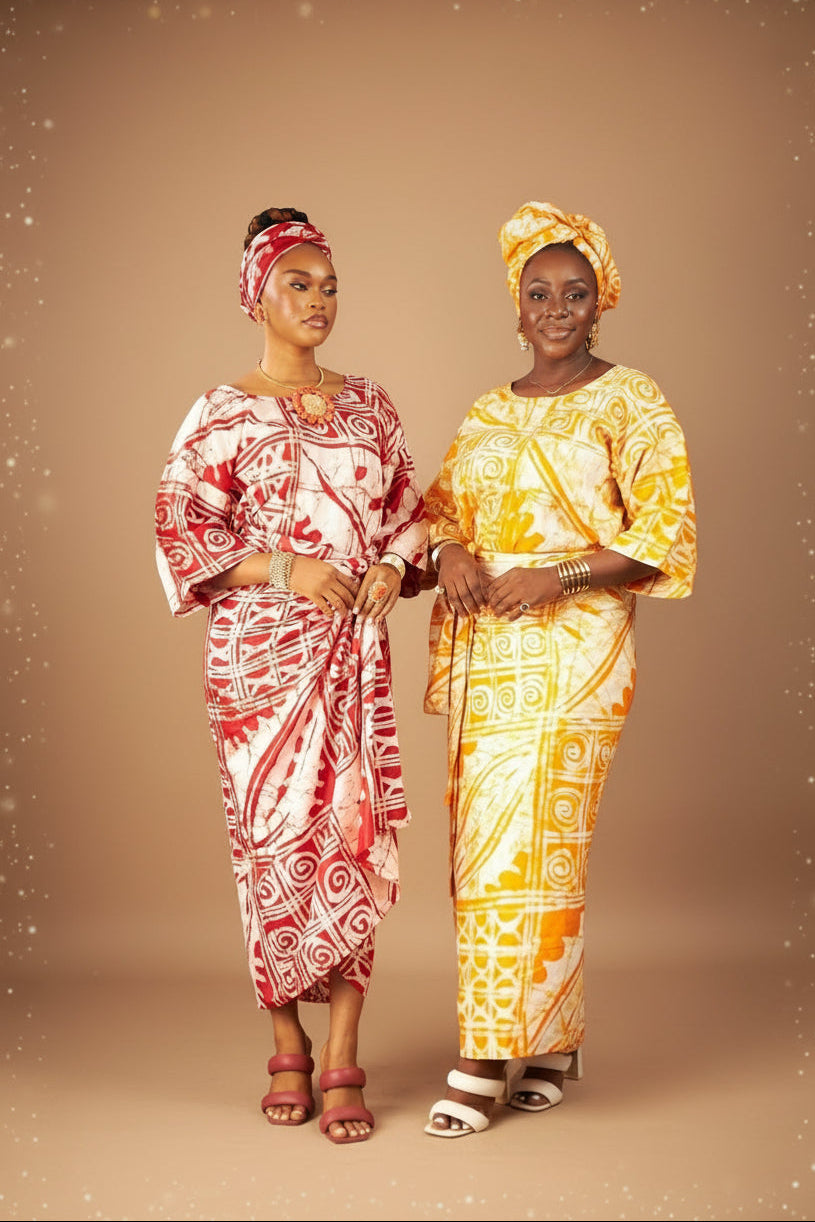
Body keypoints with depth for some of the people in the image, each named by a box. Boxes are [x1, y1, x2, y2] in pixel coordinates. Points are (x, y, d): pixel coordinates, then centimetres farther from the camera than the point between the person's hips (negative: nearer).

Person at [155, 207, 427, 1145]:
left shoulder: (368, 404, 12)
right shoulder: (221, 416, 0)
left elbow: (410, 507, 18)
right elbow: (179, 533, -4)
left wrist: (394, 564, -3)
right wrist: (284, 567, -14)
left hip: (355, 648, 3)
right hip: (260, 654, -3)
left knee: (355, 835, -3)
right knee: (272, 838, 1)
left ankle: (342, 1062, 4)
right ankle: (287, 1046, 18)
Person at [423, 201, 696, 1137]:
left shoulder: (629, 402, 0)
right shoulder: (487, 413, 16)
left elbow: (665, 535, -7)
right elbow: (442, 508, 18)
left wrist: (558, 575, -17)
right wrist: (451, 551, -5)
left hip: (570, 648, -6)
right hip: (483, 652, 6)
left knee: (526, 842, -10)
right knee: (486, 840, 4)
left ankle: (488, 1058, -5)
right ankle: (551, 1042, 16)